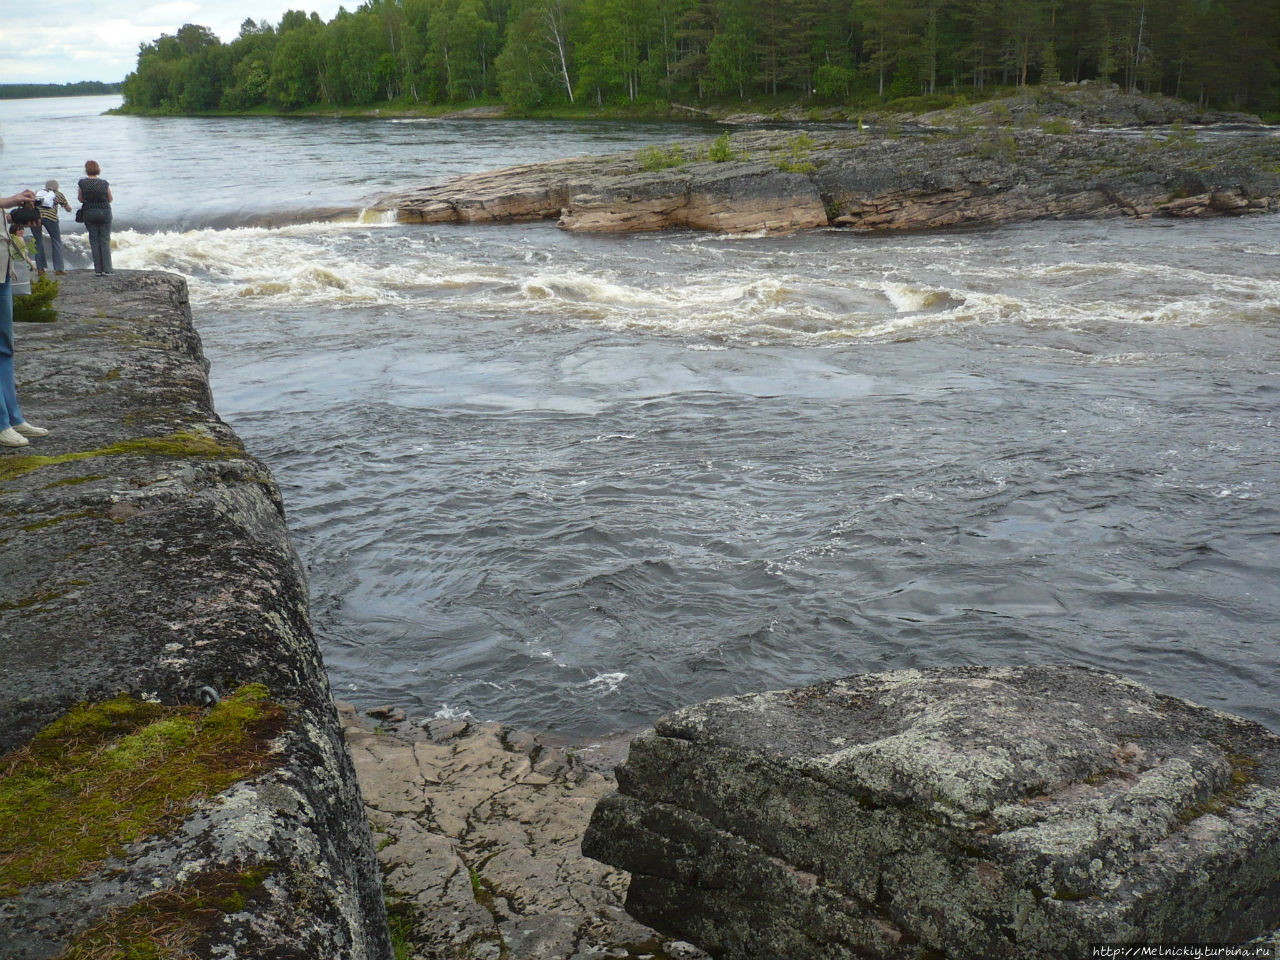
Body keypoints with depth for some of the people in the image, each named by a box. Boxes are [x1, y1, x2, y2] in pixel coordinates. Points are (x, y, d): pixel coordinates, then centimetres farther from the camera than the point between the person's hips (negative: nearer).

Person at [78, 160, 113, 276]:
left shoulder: (82, 183, -8)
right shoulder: (104, 183, -8)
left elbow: (80, 199, 2)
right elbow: (110, 199, 3)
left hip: (89, 213, 0)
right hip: (105, 212, 0)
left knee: (94, 241, 8)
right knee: (105, 240, 6)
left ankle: (98, 269, 5)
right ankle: (106, 268, 0)